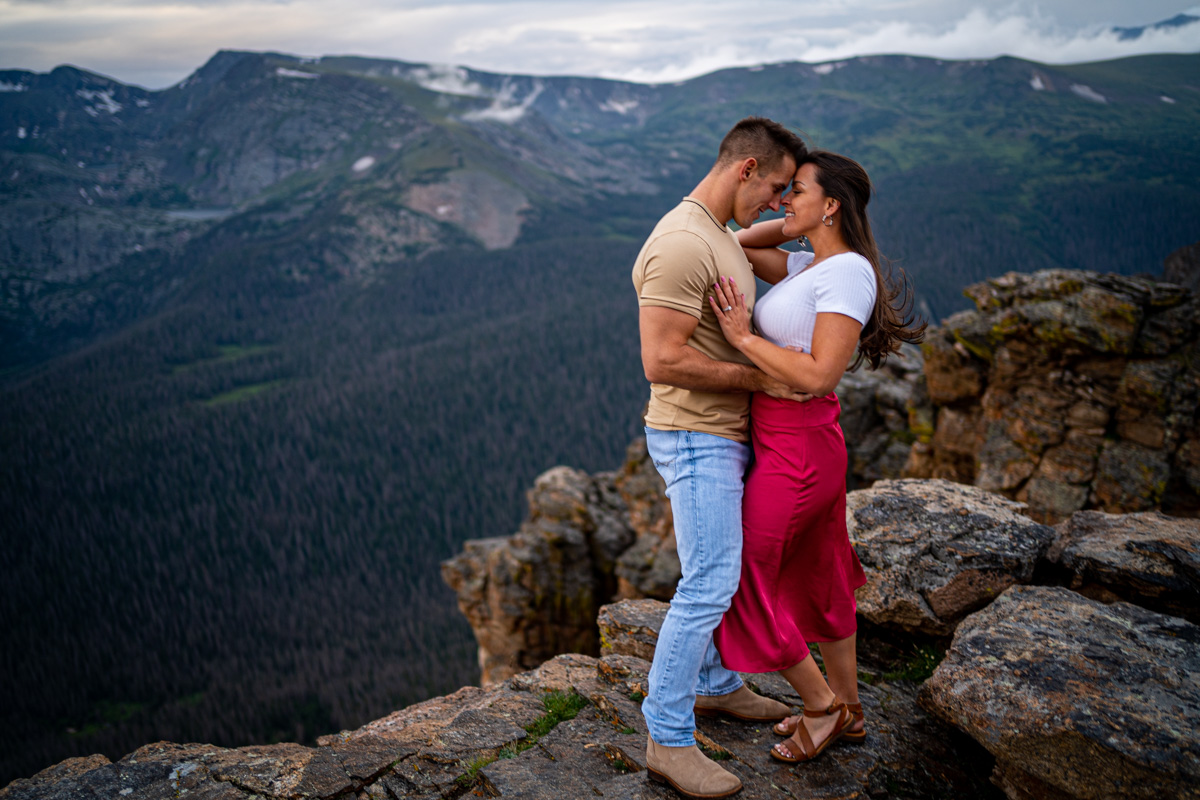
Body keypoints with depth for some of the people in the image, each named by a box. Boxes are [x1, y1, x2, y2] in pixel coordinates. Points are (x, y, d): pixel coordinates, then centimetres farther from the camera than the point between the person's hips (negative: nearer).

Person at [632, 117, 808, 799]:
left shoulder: (720, 235, 13)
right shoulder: (683, 244, -21)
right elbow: (662, 360, -27)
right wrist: (759, 377, -19)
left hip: (727, 434, 10)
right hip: (694, 438, -10)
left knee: (731, 566, 20)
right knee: (709, 584, -8)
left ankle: (716, 685, 38)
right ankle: (668, 739, 4)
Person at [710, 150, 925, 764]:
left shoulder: (848, 273, -18)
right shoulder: (810, 266, 9)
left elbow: (819, 375, -26)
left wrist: (742, 337, -21)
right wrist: (794, 225, 9)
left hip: (796, 453, -10)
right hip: (787, 443, 10)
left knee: (745, 582, 6)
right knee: (816, 581, 21)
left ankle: (821, 704, 24)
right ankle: (847, 710, 38)